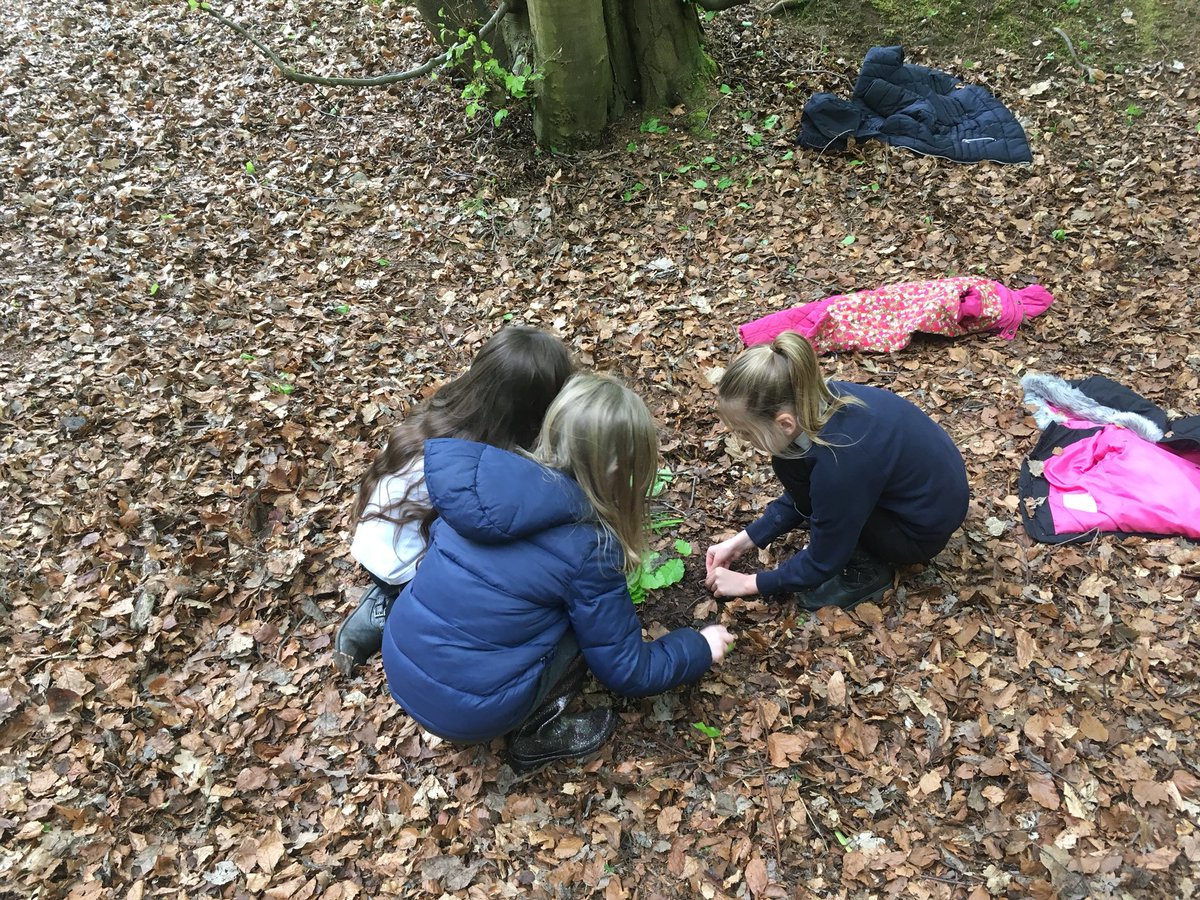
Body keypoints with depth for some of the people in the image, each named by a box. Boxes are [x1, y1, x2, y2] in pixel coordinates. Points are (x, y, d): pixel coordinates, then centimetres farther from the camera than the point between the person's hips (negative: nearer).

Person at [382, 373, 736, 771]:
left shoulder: (488, 480, -3)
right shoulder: (588, 549, -18)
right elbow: (627, 672, -7)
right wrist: (700, 648, 11)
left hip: (400, 668, 6)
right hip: (467, 713, -6)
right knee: (591, 618, 4)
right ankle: (536, 735, 9)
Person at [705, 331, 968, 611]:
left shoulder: (840, 462, -36)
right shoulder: (822, 401, -13)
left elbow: (823, 561, -19)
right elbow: (801, 494, 5)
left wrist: (750, 583, -7)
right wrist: (743, 540, 2)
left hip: (924, 529, -7)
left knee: (791, 466, -17)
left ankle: (865, 570, -2)